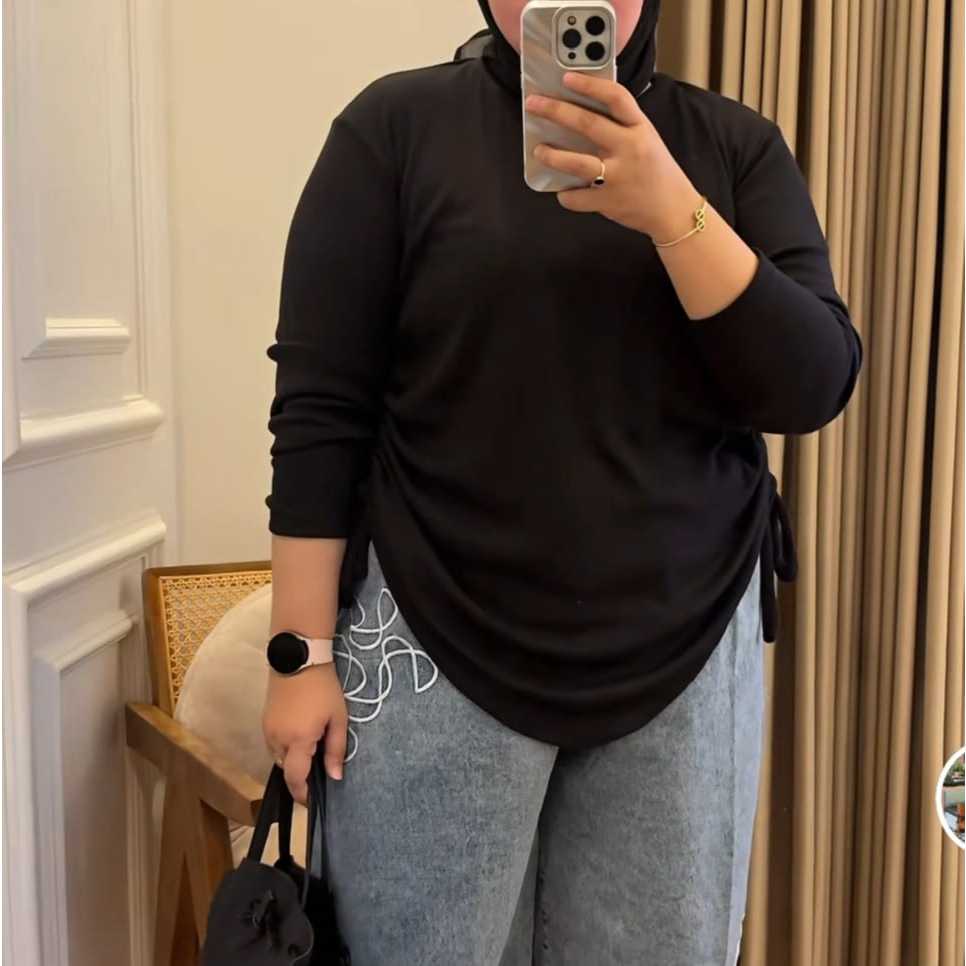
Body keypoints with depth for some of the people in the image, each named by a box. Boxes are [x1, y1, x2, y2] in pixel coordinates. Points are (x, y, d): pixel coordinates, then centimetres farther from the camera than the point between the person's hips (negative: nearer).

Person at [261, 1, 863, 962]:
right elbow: (321, 405, -4)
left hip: (686, 646, 3)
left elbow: (813, 387, -5)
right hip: (440, 641, -2)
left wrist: (670, 210, -18)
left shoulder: (734, 144, 5)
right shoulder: (397, 124, -2)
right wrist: (303, 651, -7)